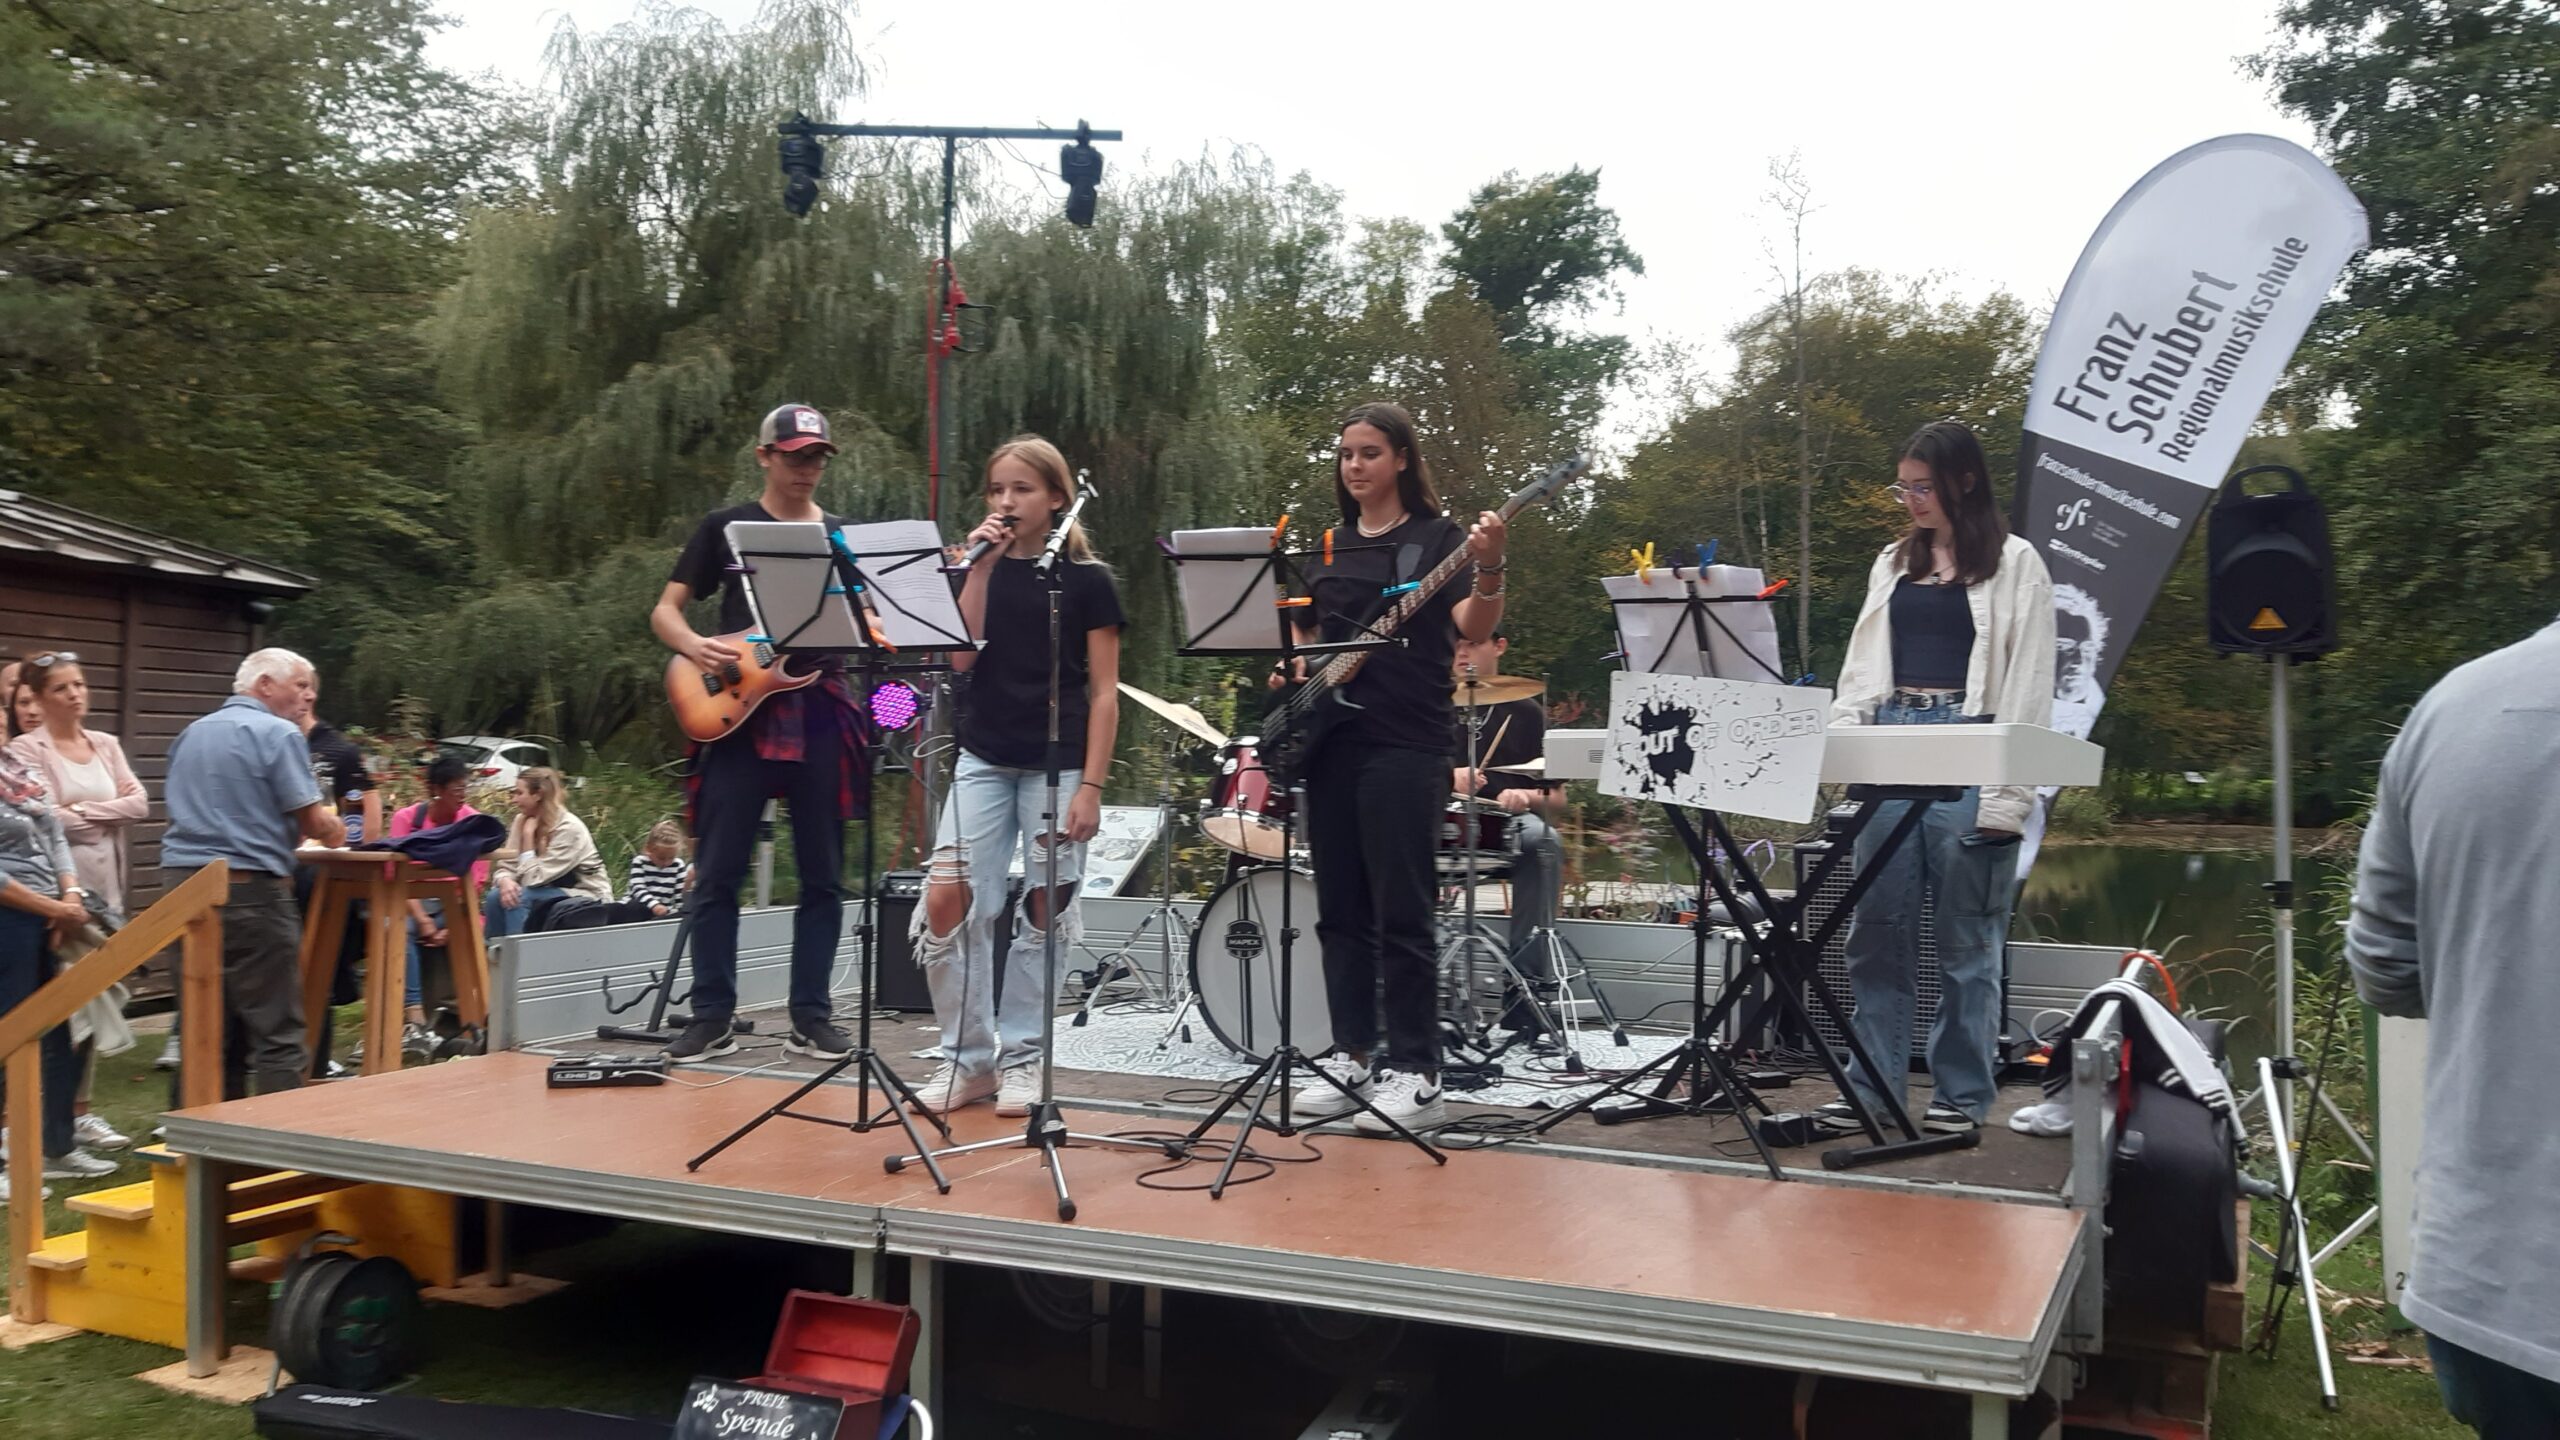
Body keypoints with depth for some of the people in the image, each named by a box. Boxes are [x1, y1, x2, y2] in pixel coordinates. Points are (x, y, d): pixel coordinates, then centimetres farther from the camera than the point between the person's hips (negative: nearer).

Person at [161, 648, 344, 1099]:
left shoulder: (190, 734, 17)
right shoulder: (279, 734, -7)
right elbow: (315, 823, -11)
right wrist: (336, 831, 12)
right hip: (249, 887, -8)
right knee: (278, 1034, -5)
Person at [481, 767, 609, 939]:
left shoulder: (569, 828, -21)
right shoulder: (522, 820, 1)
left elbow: (534, 878, -23)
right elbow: (506, 866, -2)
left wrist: (529, 834, -18)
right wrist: (505, 881, -25)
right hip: (552, 895, 7)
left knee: (521, 896, -27)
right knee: (496, 896, -16)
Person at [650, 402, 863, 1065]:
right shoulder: (725, 528, 8)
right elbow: (664, 611, 6)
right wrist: (696, 646, -15)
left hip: (819, 716, 2)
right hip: (738, 712, -2)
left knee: (822, 876, 3)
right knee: (718, 875, -1)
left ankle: (810, 1016, 12)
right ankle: (712, 1017, 8)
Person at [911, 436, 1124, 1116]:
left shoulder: (1087, 580, -1)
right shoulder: (981, 567, 9)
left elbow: (1103, 693, -2)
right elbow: (961, 657, -5)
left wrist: (1090, 785, -9)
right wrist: (980, 568, -9)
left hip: (1057, 765, -3)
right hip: (983, 758, 3)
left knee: (1044, 909, 2)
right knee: (947, 899, -8)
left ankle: (1020, 1056, 16)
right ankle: (968, 1054, 5)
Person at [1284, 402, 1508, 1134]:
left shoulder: (1437, 537, -2)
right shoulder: (1329, 548, 16)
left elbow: (1472, 628, -15)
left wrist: (1489, 569, -33)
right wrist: (1295, 669, 3)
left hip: (1405, 745, -6)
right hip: (1330, 739, 7)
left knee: (1401, 916, -6)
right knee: (1340, 912, 10)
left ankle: (1415, 1075, 0)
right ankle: (1352, 1055, 19)